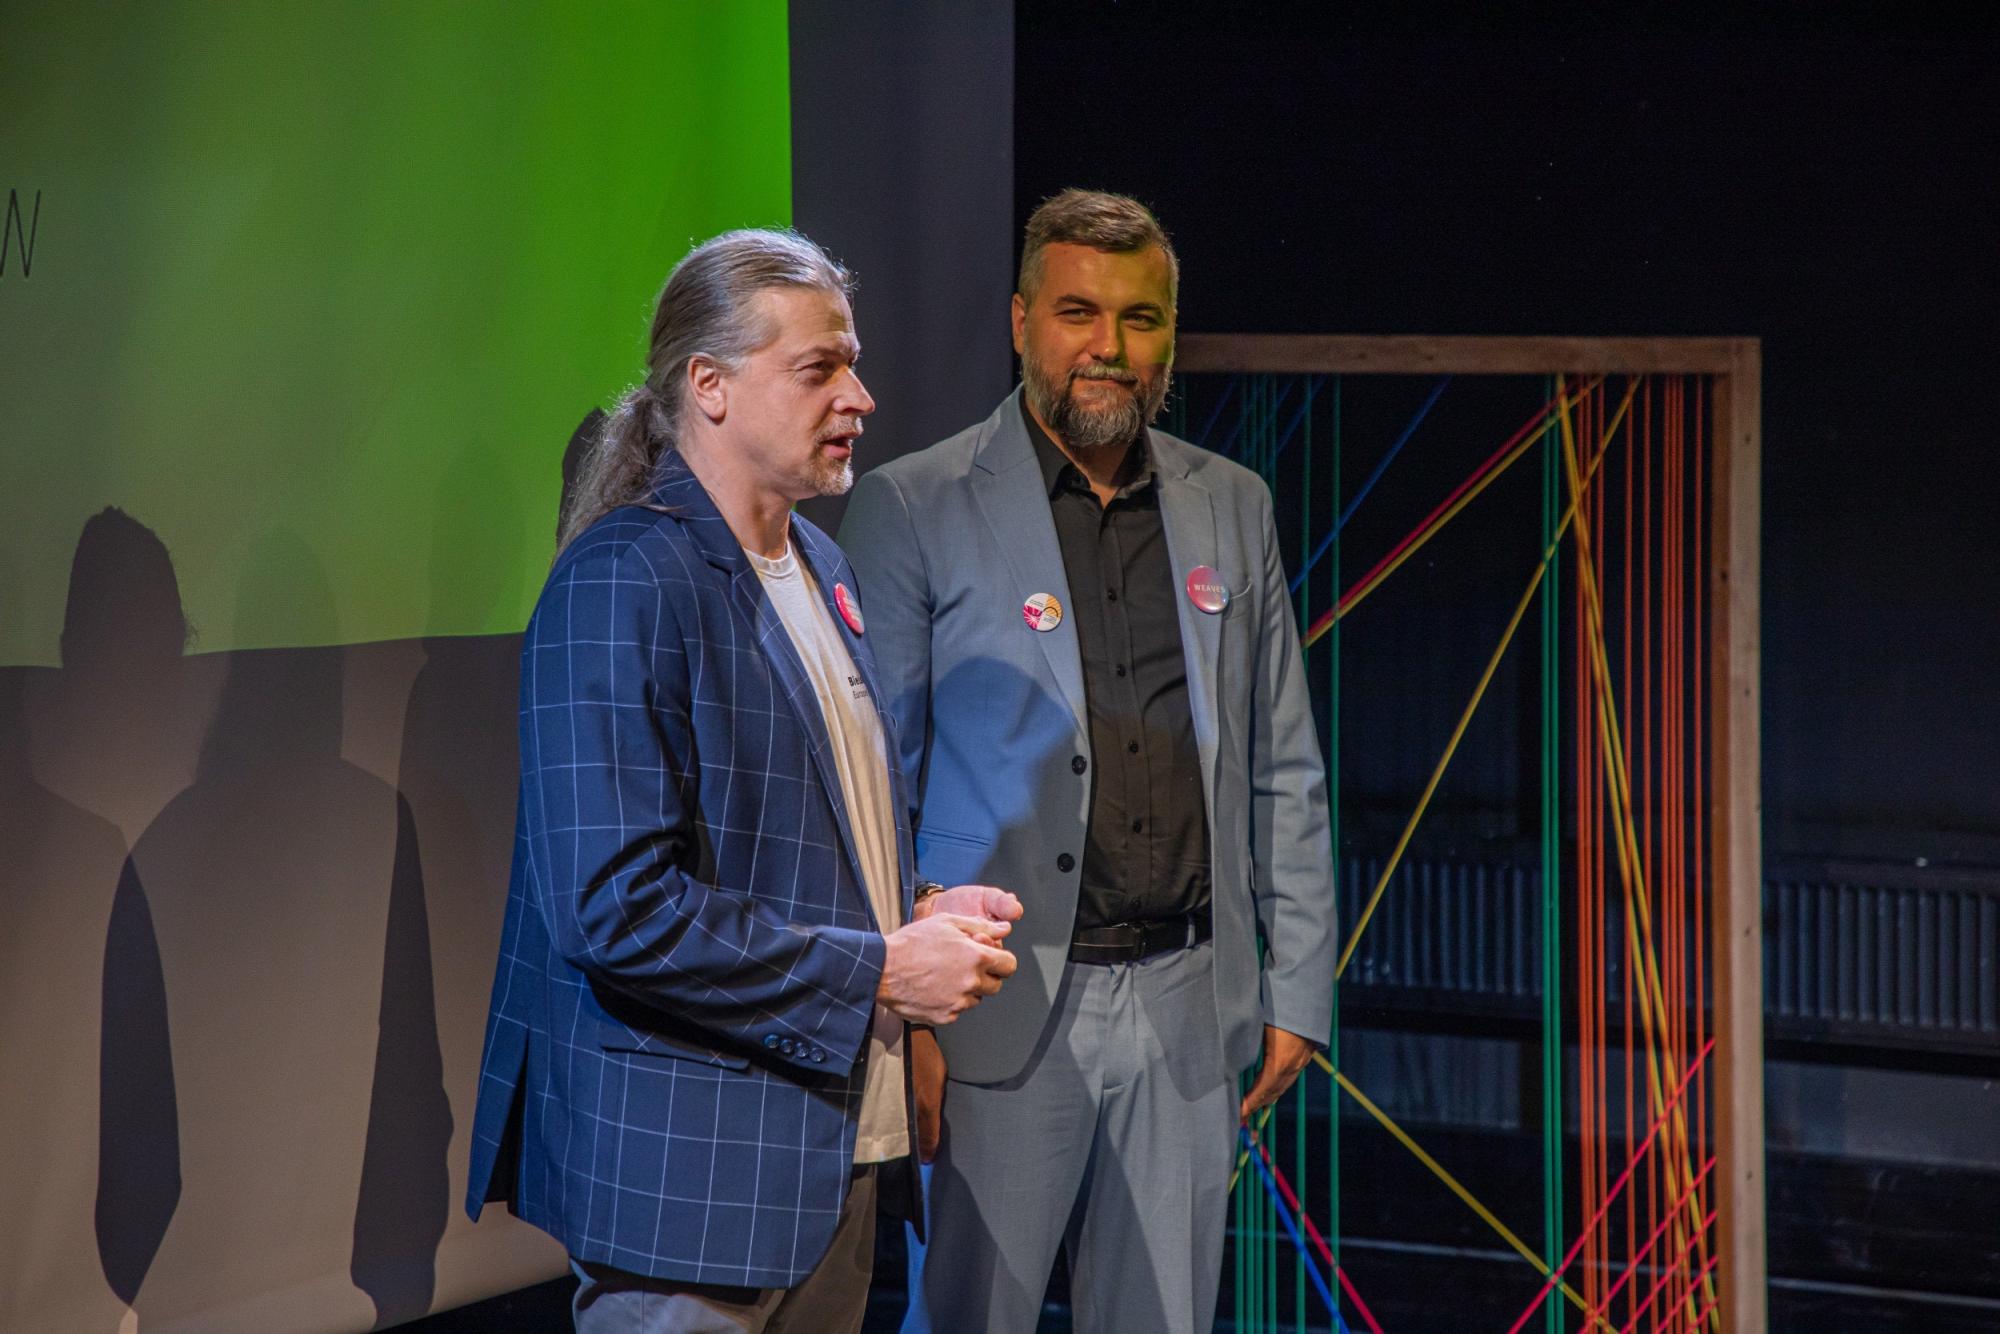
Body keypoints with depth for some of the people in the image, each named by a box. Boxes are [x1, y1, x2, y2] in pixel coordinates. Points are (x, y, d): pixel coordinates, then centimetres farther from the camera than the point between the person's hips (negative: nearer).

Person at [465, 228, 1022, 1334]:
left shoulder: (819, 567, 15)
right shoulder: (622, 584, -16)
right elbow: (614, 907, -23)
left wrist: (914, 915, 6)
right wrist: (878, 971, -18)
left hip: (831, 1146, 9)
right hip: (687, 1157, -9)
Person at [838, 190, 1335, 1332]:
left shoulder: (1234, 508, 11)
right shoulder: (912, 510, -2)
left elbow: (1284, 774, 15)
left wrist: (1298, 991, 9)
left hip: (1187, 1010, 4)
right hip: (1002, 1015, -4)